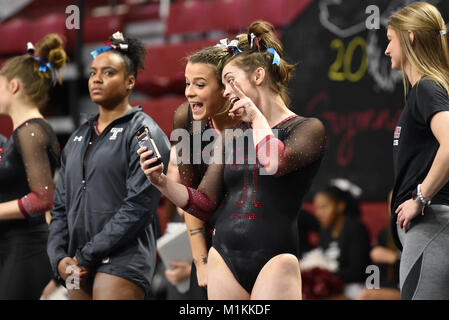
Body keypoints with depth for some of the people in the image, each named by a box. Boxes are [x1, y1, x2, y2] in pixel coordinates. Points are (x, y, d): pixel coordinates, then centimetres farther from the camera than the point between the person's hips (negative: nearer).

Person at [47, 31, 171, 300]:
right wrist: (59, 257, 2)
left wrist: (87, 256, -13)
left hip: (124, 263, -7)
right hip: (78, 267, 7)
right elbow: (61, 205, 19)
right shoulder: (79, 138, 19)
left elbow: (139, 205, -13)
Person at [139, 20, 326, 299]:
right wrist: (162, 181, -4)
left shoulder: (308, 129, 1)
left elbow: (274, 162, -20)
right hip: (224, 258, 5)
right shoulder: (231, 138, 16)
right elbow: (204, 203, 12)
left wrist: (256, 116, -4)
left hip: (273, 259, -5)